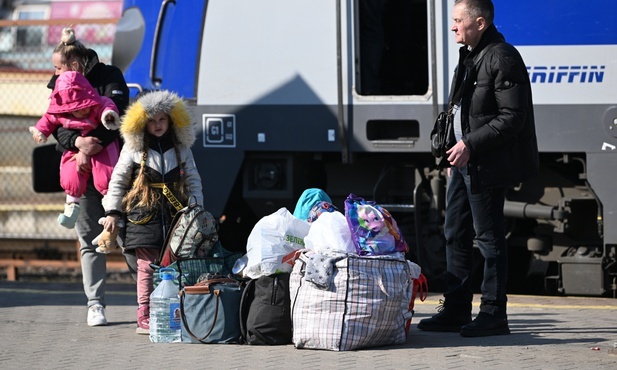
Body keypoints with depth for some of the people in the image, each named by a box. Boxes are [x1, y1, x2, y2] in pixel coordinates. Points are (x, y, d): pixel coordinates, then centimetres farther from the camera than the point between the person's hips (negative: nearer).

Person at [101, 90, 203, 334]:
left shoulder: (181, 148, 13)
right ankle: (145, 318, -6)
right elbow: (117, 181, 8)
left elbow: (193, 181, 18)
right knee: (147, 266, -7)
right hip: (144, 215, -2)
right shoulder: (133, 149, 6)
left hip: (176, 214, 2)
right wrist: (112, 212, 1)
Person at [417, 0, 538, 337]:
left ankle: (493, 315, 2)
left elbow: (512, 118, -20)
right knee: (456, 235, 13)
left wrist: (471, 145, -21)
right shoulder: (469, 56, 15)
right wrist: (458, 150, 16)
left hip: (486, 166, -10)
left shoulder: (503, 59, -16)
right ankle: (456, 311, 19)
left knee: (488, 237, -4)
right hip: (463, 160, 10)